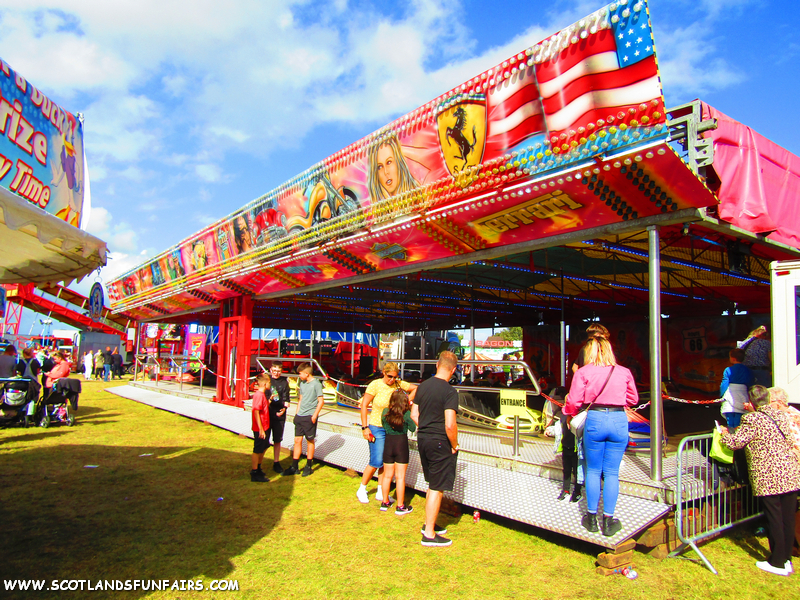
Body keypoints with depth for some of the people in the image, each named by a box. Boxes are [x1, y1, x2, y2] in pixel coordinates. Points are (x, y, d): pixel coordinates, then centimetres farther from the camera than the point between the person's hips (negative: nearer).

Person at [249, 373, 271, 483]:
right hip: (260, 429, -10)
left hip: (264, 428, 10)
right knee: (257, 451, 0)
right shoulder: (259, 395, -21)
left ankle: (258, 470, 35)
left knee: (263, 448, 21)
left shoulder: (262, 394, 10)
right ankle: (254, 475, 11)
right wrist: (261, 429, -23)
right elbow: (256, 412, -24)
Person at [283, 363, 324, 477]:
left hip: (309, 416, -6)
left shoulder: (316, 384, -10)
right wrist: (297, 413, 13)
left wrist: (314, 415, -15)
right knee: (297, 440, 7)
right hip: (300, 416, 6)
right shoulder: (302, 383, 10)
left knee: (310, 441, 5)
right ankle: (294, 467, 14)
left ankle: (308, 466, 16)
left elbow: (321, 401, -11)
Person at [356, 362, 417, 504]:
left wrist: (408, 400, -8)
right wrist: (365, 427, -14)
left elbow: (416, 389, 9)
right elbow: (364, 405, -11)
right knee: (377, 462, -6)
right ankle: (361, 490, 14)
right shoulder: (375, 385, -14)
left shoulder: (398, 384, -2)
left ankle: (380, 493, 21)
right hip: (377, 428, -5)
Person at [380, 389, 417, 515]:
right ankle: (400, 506, 10)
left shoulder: (385, 412, -5)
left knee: (387, 475, 14)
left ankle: (385, 503, 26)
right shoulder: (407, 414, -13)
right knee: (400, 476, 4)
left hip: (388, 443, 3)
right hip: (402, 444, -3)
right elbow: (413, 428, 0)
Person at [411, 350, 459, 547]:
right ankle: (429, 534, 12)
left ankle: (429, 524, 33)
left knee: (433, 485, 22)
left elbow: (414, 415, 11)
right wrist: (454, 446, -8)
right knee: (437, 488, 3)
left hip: (422, 439, 8)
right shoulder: (449, 391, -17)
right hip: (440, 443, -7)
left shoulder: (423, 386, 5)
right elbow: (450, 425, -23)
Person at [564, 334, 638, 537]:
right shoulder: (624, 372, 5)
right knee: (612, 472, 9)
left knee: (593, 471, 12)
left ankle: (591, 518, 21)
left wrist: (569, 415, 17)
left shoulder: (583, 372, -2)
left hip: (595, 419, -1)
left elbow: (574, 401, -3)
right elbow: (633, 399, 16)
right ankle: (608, 521, 15)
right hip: (619, 420, 2)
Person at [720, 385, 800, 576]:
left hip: (768, 476, -6)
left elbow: (736, 442, -11)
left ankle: (778, 563, 14)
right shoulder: (781, 416, 7)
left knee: (774, 518, 4)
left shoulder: (752, 419, -13)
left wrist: (724, 432, 8)